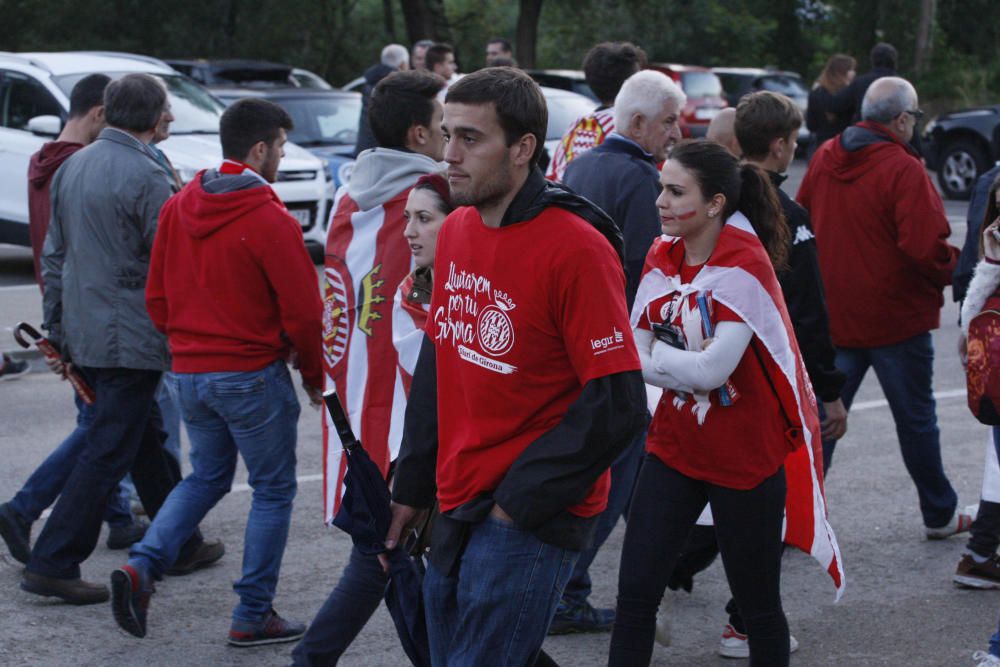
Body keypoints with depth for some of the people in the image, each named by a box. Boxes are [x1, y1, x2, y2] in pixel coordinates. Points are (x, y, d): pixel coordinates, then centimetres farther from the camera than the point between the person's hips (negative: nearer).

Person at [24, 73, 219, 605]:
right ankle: (53, 562, -5)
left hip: (82, 334, 9)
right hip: (130, 336, -8)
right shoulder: (145, 176, -16)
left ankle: (182, 544, 30)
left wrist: (57, 331, 20)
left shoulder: (71, 167, 9)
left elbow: (54, 254, 14)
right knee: (107, 452, -4)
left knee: (146, 438, 19)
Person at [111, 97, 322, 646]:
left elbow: (157, 296, 10)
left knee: (207, 476, 22)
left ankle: (141, 568, 3)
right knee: (273, 490, 8)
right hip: (252, 375, -6)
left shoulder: (177, 209, 4)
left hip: (189, 372, 7)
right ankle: (253, 616, 11)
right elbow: (303, 312, -13)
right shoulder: (270, 222, -16)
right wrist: (314, 376, 2)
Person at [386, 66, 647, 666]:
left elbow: (617, 405, -18)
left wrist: (519, 500, -15)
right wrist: (412, 488, 15)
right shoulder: (456, 231, 6)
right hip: (456, 509, 8)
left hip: (532, 520, -8)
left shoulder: (576, 250, -17)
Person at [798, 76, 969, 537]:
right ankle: (940, 515, 25)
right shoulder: (904, 170, -18)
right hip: (897, 317, -5)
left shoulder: (825, 158, 3)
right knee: (916, 418, 10)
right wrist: (949, 269, -4)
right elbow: (925, 247, -24)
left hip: (832, 314, 5)